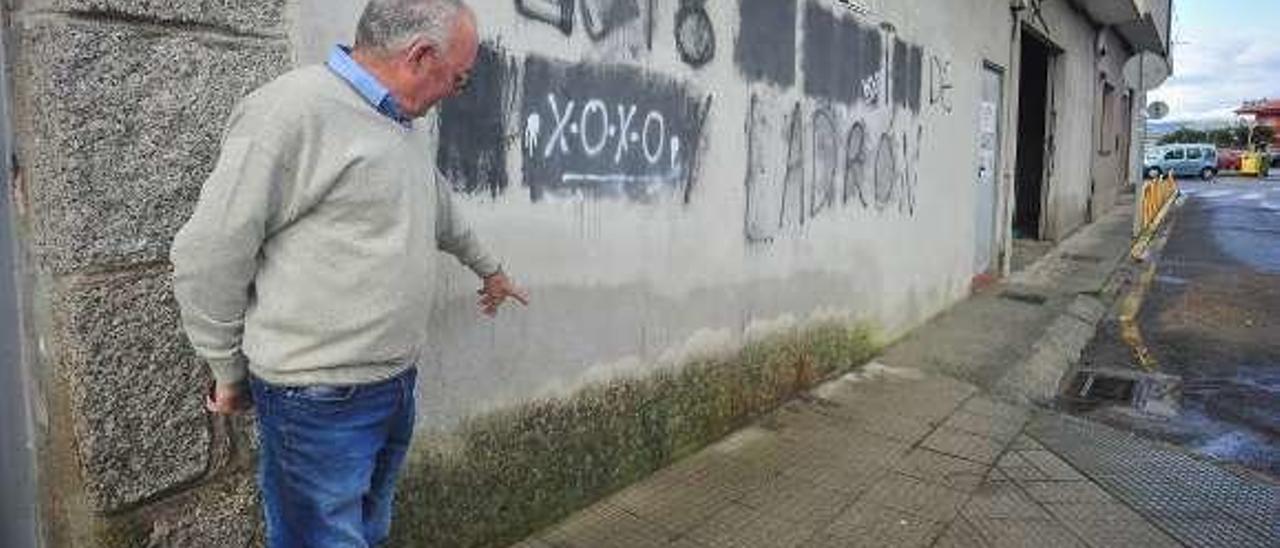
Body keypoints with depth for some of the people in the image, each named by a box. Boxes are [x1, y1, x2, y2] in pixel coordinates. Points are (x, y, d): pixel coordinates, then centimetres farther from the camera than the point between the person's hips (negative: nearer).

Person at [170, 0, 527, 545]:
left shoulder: (409, 127, 9)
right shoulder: (292, 111, -18)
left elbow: (444, 213, 28)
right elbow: (206, 258, -15)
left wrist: (489, 268, 41)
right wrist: (231, 373, -4)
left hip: (398, 385, 8)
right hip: (319, 400, -8)